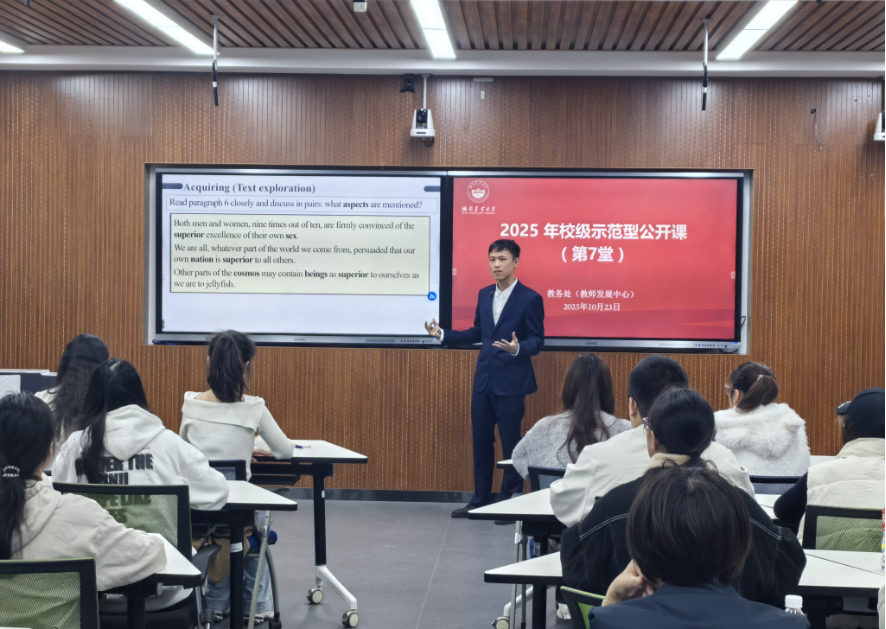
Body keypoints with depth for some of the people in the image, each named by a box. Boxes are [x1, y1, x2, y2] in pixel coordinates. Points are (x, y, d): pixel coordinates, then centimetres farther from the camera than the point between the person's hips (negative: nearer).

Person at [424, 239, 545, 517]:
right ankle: (480, 500, 23)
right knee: (481, 441, 12)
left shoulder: (530, 299, -9)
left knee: (510, 443, 2)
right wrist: (443, 334, 9)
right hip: (483, 379, 6)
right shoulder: (484, 295, 9)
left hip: (511, 382, -6)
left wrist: (517, 349, -29)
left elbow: (537, 341, -9)